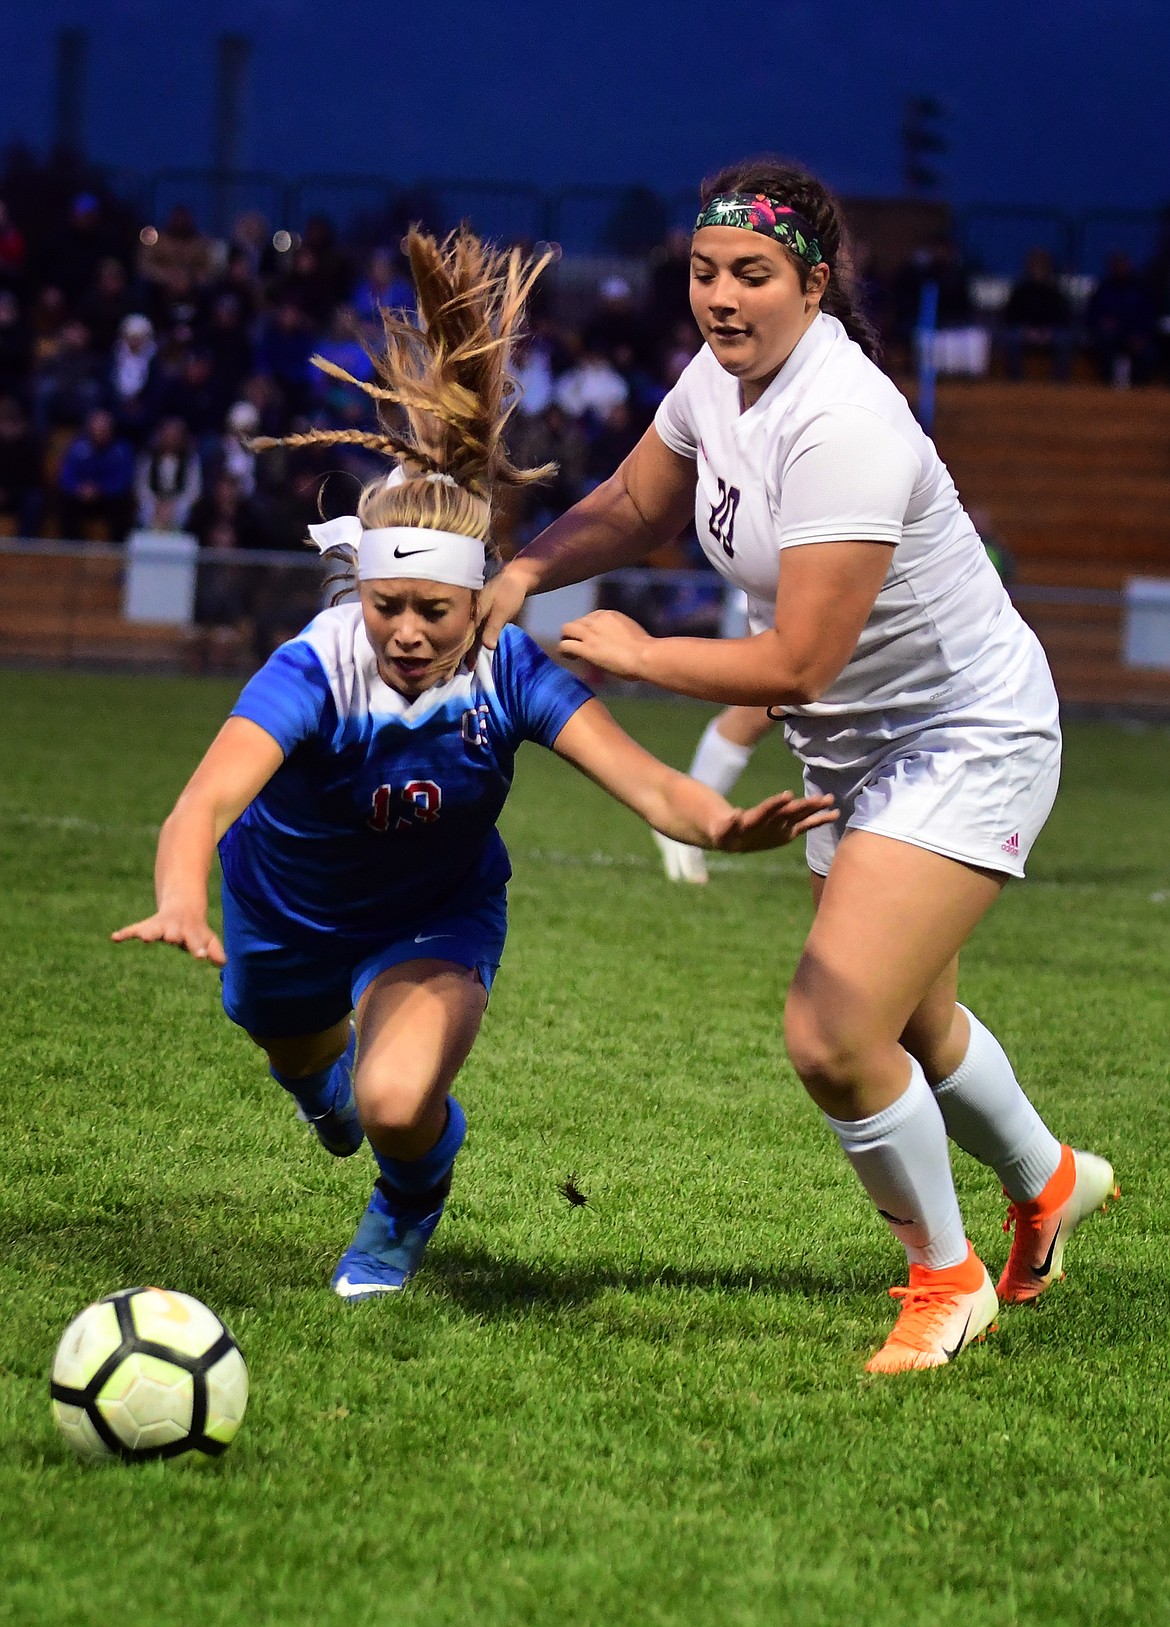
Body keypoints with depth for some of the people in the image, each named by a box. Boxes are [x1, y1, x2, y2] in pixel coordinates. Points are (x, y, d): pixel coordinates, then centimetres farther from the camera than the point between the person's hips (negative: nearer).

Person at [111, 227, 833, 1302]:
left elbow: (645, 781, -40)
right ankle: (329, 1079, 71)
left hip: (435, 918, -1)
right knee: (307, 1069, 30)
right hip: (290, 917, 1)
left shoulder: (509, 671, -29)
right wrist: (181, 904, -73)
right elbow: (206, 801, -51)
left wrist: (719, 823, -63)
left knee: (397, 1106, -27)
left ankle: (412, 1194, 12)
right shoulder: (316, 670, -36)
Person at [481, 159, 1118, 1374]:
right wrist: (520, 575, -4)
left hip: (965, 747, -9)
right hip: (858, 751, 9)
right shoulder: (725, 374, -5)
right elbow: (633, 505, 14)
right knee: (909, 1025, 24)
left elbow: (795, 665, -31)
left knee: (833, 1034, -17)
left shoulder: (840, 426, -31)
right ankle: (1047, 1182, 53)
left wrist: (637, 656, -17)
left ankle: (946, 1278, 8)